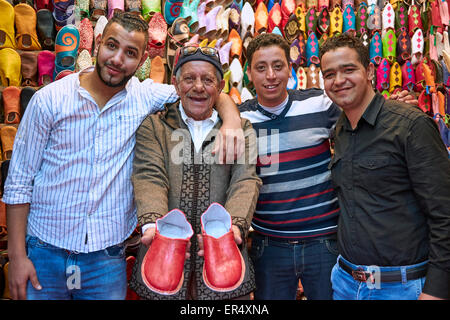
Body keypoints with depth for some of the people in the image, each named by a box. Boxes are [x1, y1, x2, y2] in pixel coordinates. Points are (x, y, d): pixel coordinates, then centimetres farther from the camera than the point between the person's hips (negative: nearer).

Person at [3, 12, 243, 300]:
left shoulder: (145, 96, -3)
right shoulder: (49, 98, -6)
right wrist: (17, 256, -5)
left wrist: (231, 119, -16)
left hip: (108, 255, 1)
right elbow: (20, 179, -3)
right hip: (45, 251, 0)